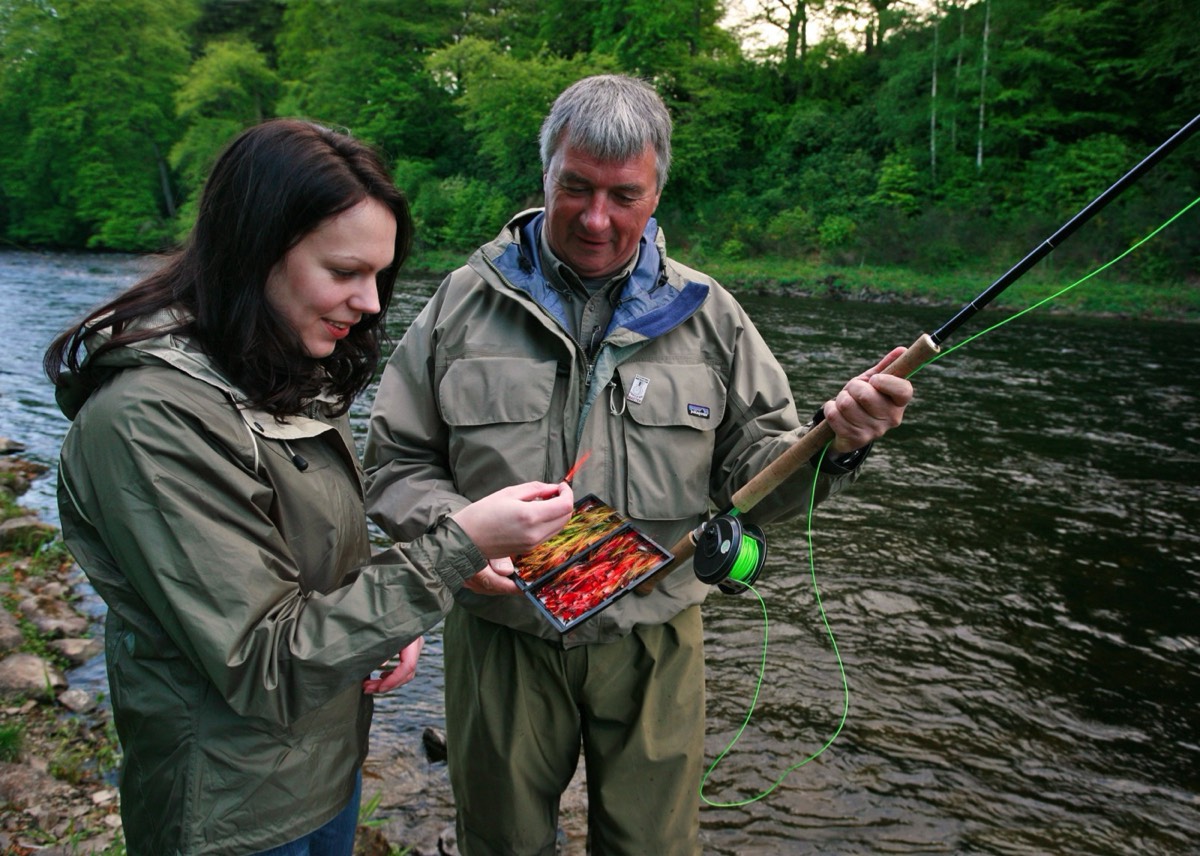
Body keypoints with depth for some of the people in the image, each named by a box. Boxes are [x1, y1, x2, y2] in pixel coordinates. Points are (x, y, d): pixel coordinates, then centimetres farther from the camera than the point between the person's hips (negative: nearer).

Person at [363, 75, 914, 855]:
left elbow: (752, 478, 0)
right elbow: (397, 463, -1)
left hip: (654, 643, 1)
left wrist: (833, 444, -20)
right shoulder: (465, 303, -4)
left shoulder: (706, 314, -1)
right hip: (502, 637, 0)